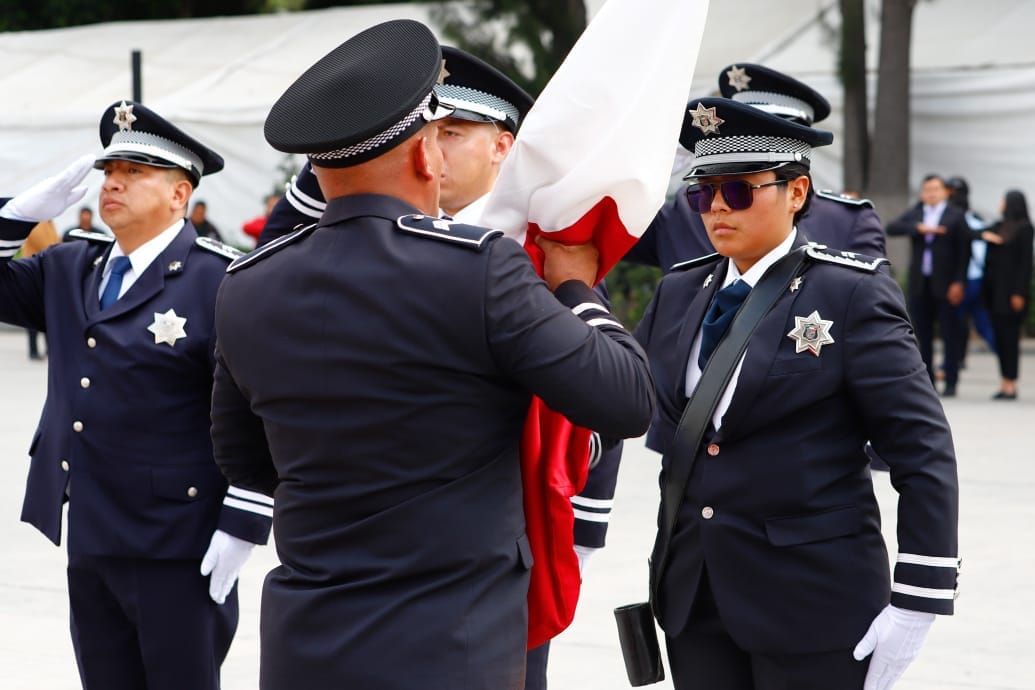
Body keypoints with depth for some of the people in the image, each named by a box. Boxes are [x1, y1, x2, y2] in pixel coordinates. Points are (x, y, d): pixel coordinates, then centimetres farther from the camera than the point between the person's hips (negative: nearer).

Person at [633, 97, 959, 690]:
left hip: (812, 602, -5)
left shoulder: (853, 295, -8)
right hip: (693, 595, 5)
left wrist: (918, 602, -14)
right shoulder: (678, 294, 8)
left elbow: (923, 451, -11)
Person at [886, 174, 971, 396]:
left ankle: (951, 382, 1)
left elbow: (964, 251, -1)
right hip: (920, 285, 3)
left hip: (945, 285, -3)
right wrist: (918, 228, -18)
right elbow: (892, 228, -4)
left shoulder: (955, 216, 3)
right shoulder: (913, 214, 13)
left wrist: (959, 282, -9)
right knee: (922, 334, 5)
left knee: (950, 334, -3)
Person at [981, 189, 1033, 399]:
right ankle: (1005, 383, 11)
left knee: (1009, 336, -6)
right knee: (999, 336, 7)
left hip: (1010, 290, -7)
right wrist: (984, 235, -7)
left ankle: (1010, 384, -3)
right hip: (994, 289, 7)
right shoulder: (998, 227, 15)